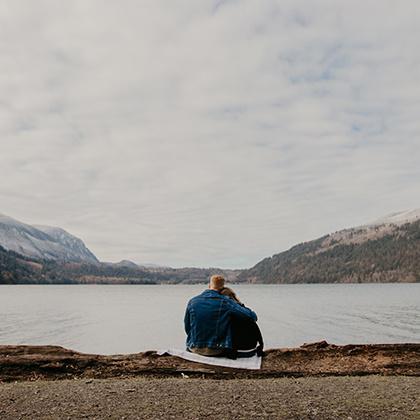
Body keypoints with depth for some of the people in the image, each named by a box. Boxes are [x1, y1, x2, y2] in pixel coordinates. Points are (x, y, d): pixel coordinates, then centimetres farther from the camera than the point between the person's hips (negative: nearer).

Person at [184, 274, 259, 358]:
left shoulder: (192, 302, -3)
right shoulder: (225, 302, -13)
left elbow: (187, 327, 6)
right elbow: (252, 316, -12)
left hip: (195, 349, 3)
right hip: (216, 351, -3)